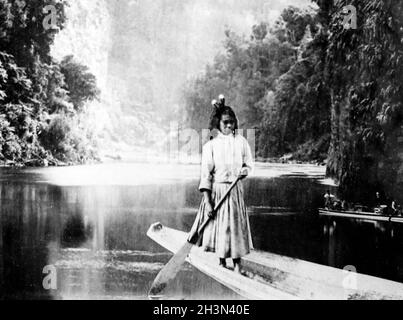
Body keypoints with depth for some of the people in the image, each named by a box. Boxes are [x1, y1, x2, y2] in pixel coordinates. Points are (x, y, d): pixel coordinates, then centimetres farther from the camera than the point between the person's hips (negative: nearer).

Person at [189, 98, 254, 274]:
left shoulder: (241, 141, 3)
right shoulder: (210, 146, -5)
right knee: (218, 226, 5)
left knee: (236, 226, 3)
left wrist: (243, 172, -12)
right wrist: (207, 201, -14)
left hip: (235, 190, 2)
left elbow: (249, 164, 13)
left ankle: (237, 263, 16)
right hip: (216, 189, -1)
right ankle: (222, 262, 23)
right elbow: (206, 174, -8)